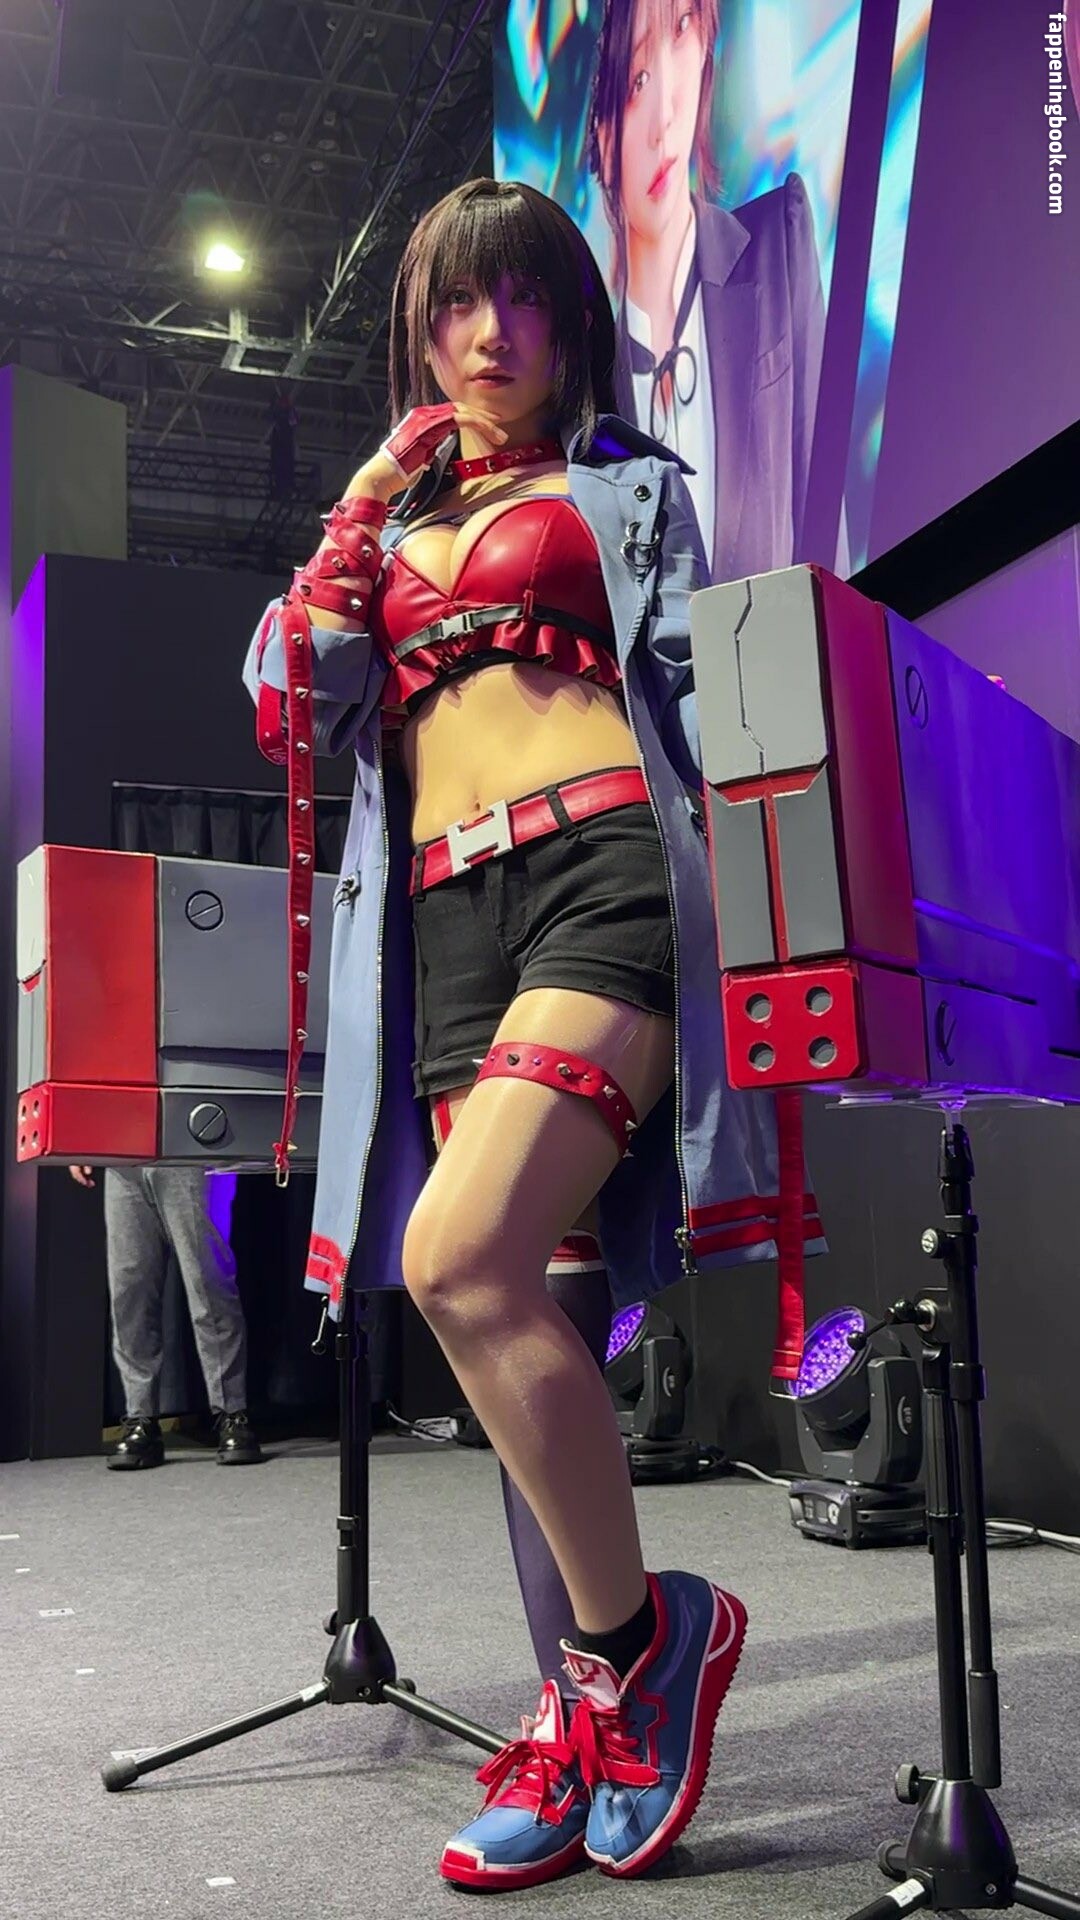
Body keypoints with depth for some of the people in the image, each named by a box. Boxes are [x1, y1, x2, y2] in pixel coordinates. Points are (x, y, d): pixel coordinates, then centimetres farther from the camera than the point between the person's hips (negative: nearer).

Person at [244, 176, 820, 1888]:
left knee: (459, 1261, -24)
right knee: (532, 1322, 0)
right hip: (446, 924, 5)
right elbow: (291, 712, 14)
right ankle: (585, 1713, 9)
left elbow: (705, 696, 7)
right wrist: (367, 503, 9)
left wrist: (733, 907, -6)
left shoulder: (625, 486, 16)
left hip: (603, 869, -4)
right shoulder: (391, 525, 27)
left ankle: (633, 1629, -6)